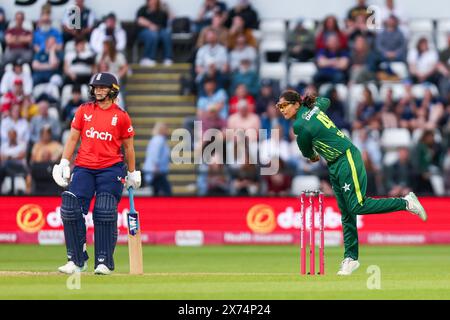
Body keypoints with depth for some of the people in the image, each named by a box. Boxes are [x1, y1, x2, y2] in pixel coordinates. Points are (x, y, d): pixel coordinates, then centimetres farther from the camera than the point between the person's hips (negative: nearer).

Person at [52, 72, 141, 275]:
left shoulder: (121, 116, 3)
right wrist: (64, 163, 2)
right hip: (83, 168, 2)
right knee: (70, 210, -10)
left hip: (111, 169, -2)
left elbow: (128, 146, 10)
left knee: (105, 213, -12)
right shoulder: (84, 110, 9)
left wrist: (132, 174, 12)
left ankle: (104, 262, -5)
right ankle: (77, 260, -1)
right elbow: (73, 138, 10)